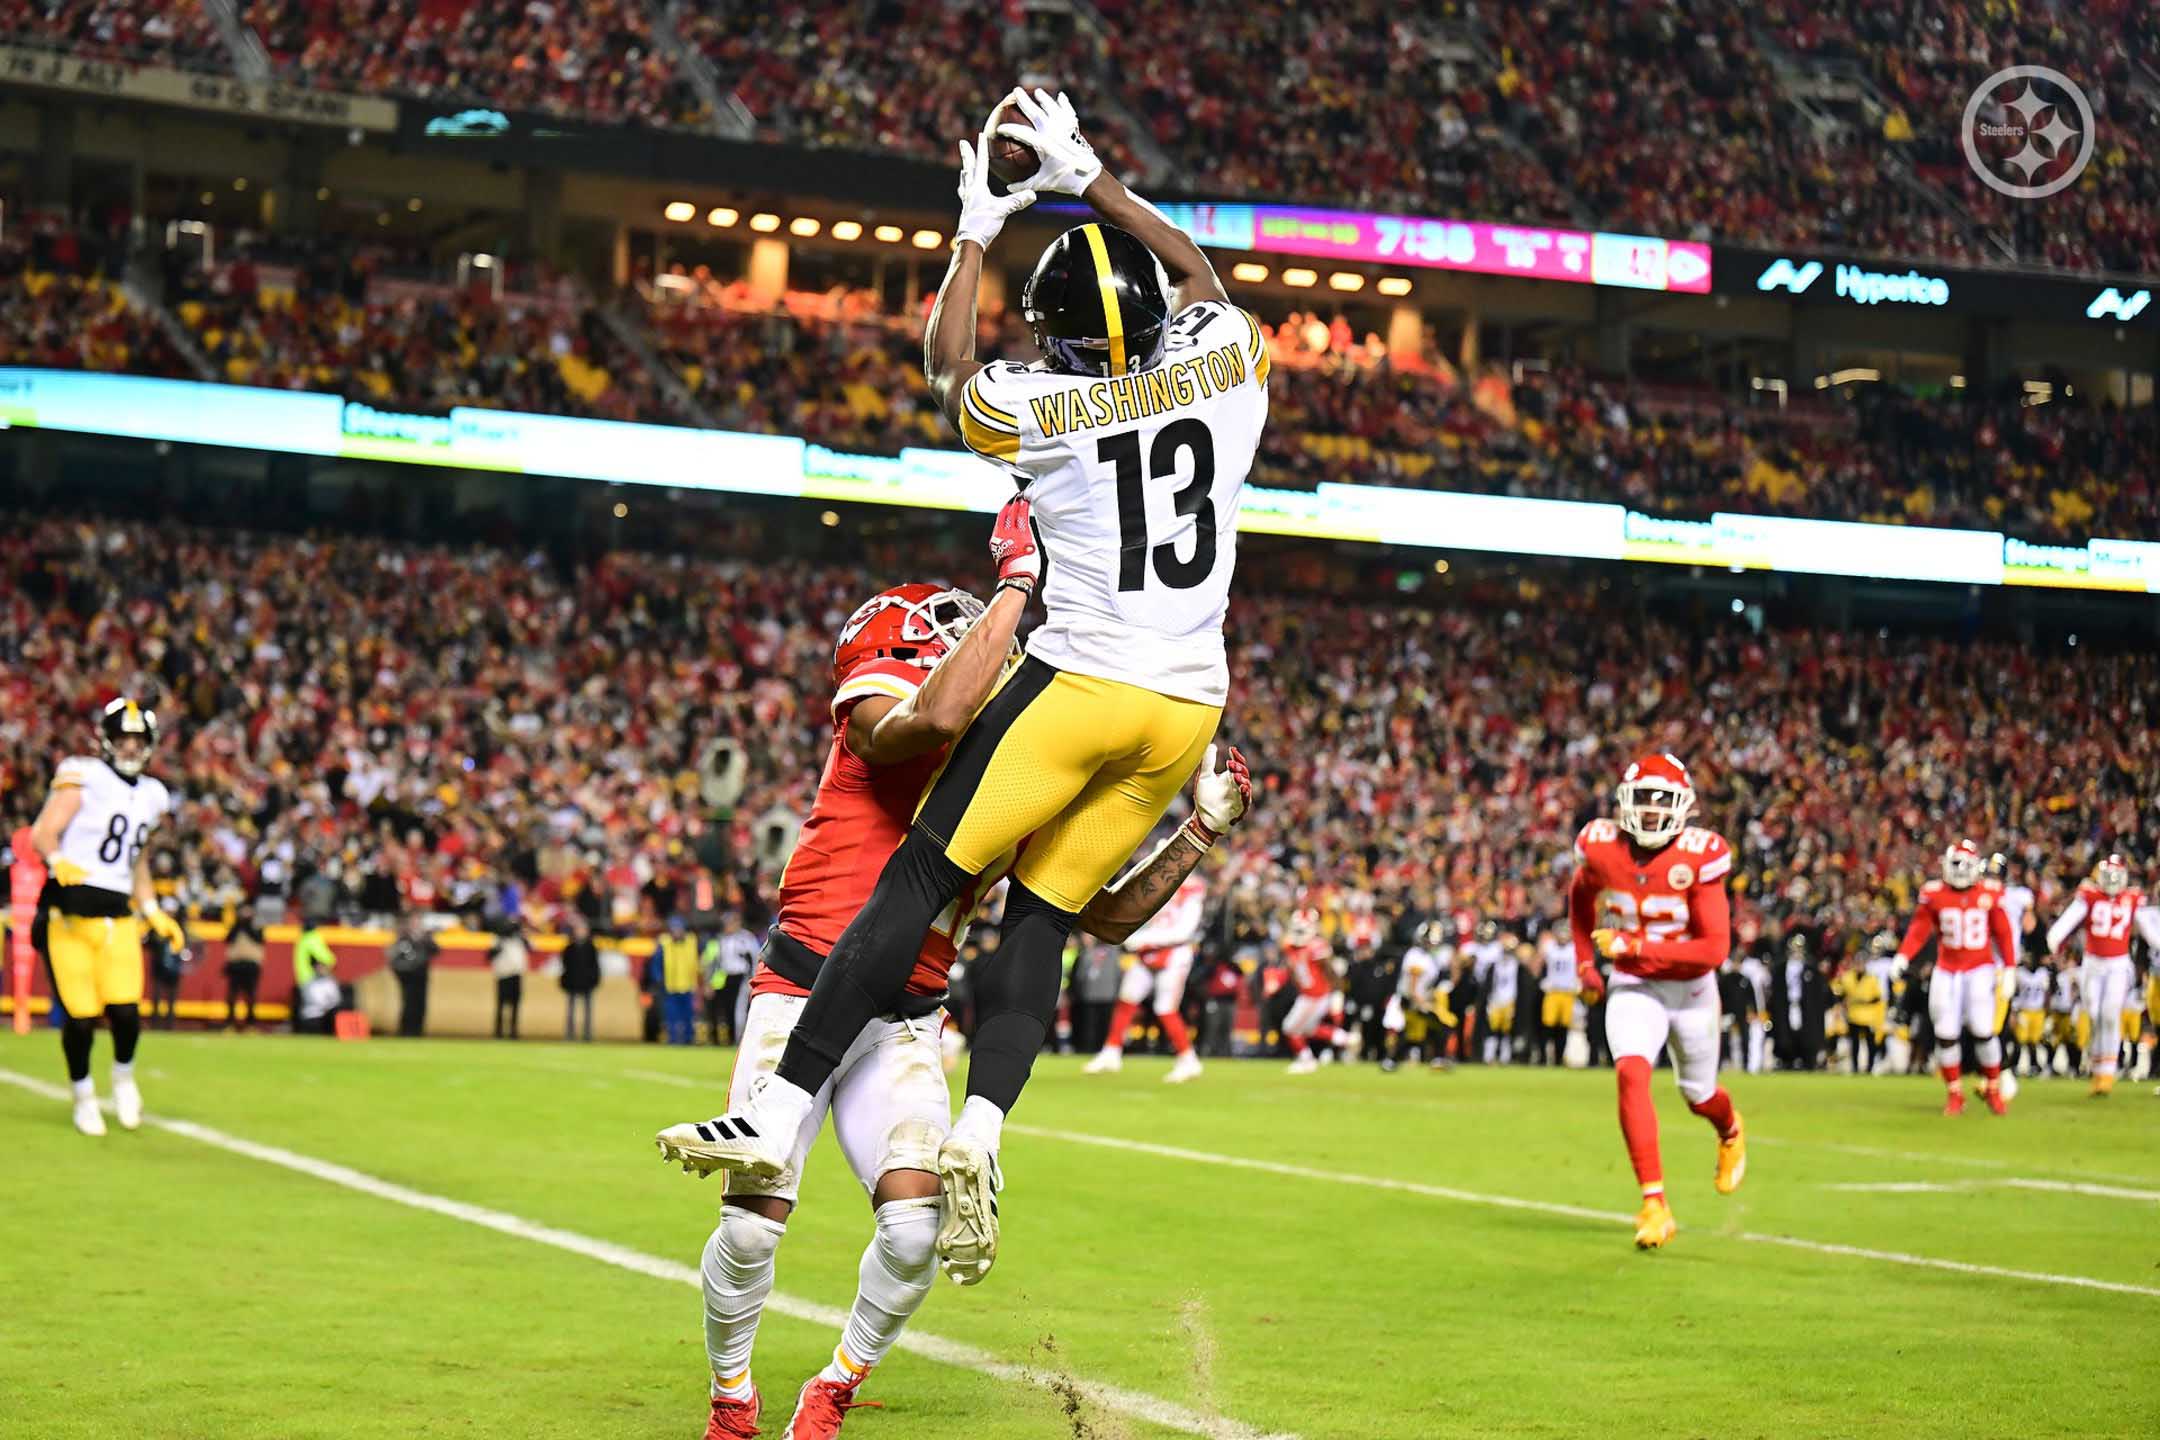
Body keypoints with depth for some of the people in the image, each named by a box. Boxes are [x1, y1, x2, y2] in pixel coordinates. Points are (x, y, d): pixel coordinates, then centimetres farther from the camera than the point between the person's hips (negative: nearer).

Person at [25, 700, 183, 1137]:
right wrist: (58, 862, -32)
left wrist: (153, 913, 19)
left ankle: (124, 1076, 21)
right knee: (81, 1018, -5)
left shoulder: (150, 796, 16)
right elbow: (43, 832, -13)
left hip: (118, 916, 4)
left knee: (126, 1011, -9)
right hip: (71, 913, -4)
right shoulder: (82, 778, -4)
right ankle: (83, 1094, 19)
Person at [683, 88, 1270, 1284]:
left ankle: (781, 1114, 0)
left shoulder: (1033, 410, -6)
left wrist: (977, 232, 30)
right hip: (1188, 707, 4)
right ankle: (977, 1137, -8)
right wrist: (1087, 179, 29)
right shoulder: (1224, 364, 0)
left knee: (919, 883, 2)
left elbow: (945, 362, 19)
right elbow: (1198, 272, 24)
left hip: (1081, 683, -4)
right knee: (1041, 919, 9)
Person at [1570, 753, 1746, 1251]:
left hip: (1691, 990, -1)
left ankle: (1731, 1133, 56)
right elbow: (1580, 895, 15)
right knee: (1631, 1074, -25)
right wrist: (1584, 959, 11)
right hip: (1632, 988, 1)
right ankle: (1654, 1203, -25)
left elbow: (1716, 948, -24)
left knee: (1699, 1096, 17)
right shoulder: (1601, 846, -10)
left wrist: (1633, 946, -29)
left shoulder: (1698, 857, -21)